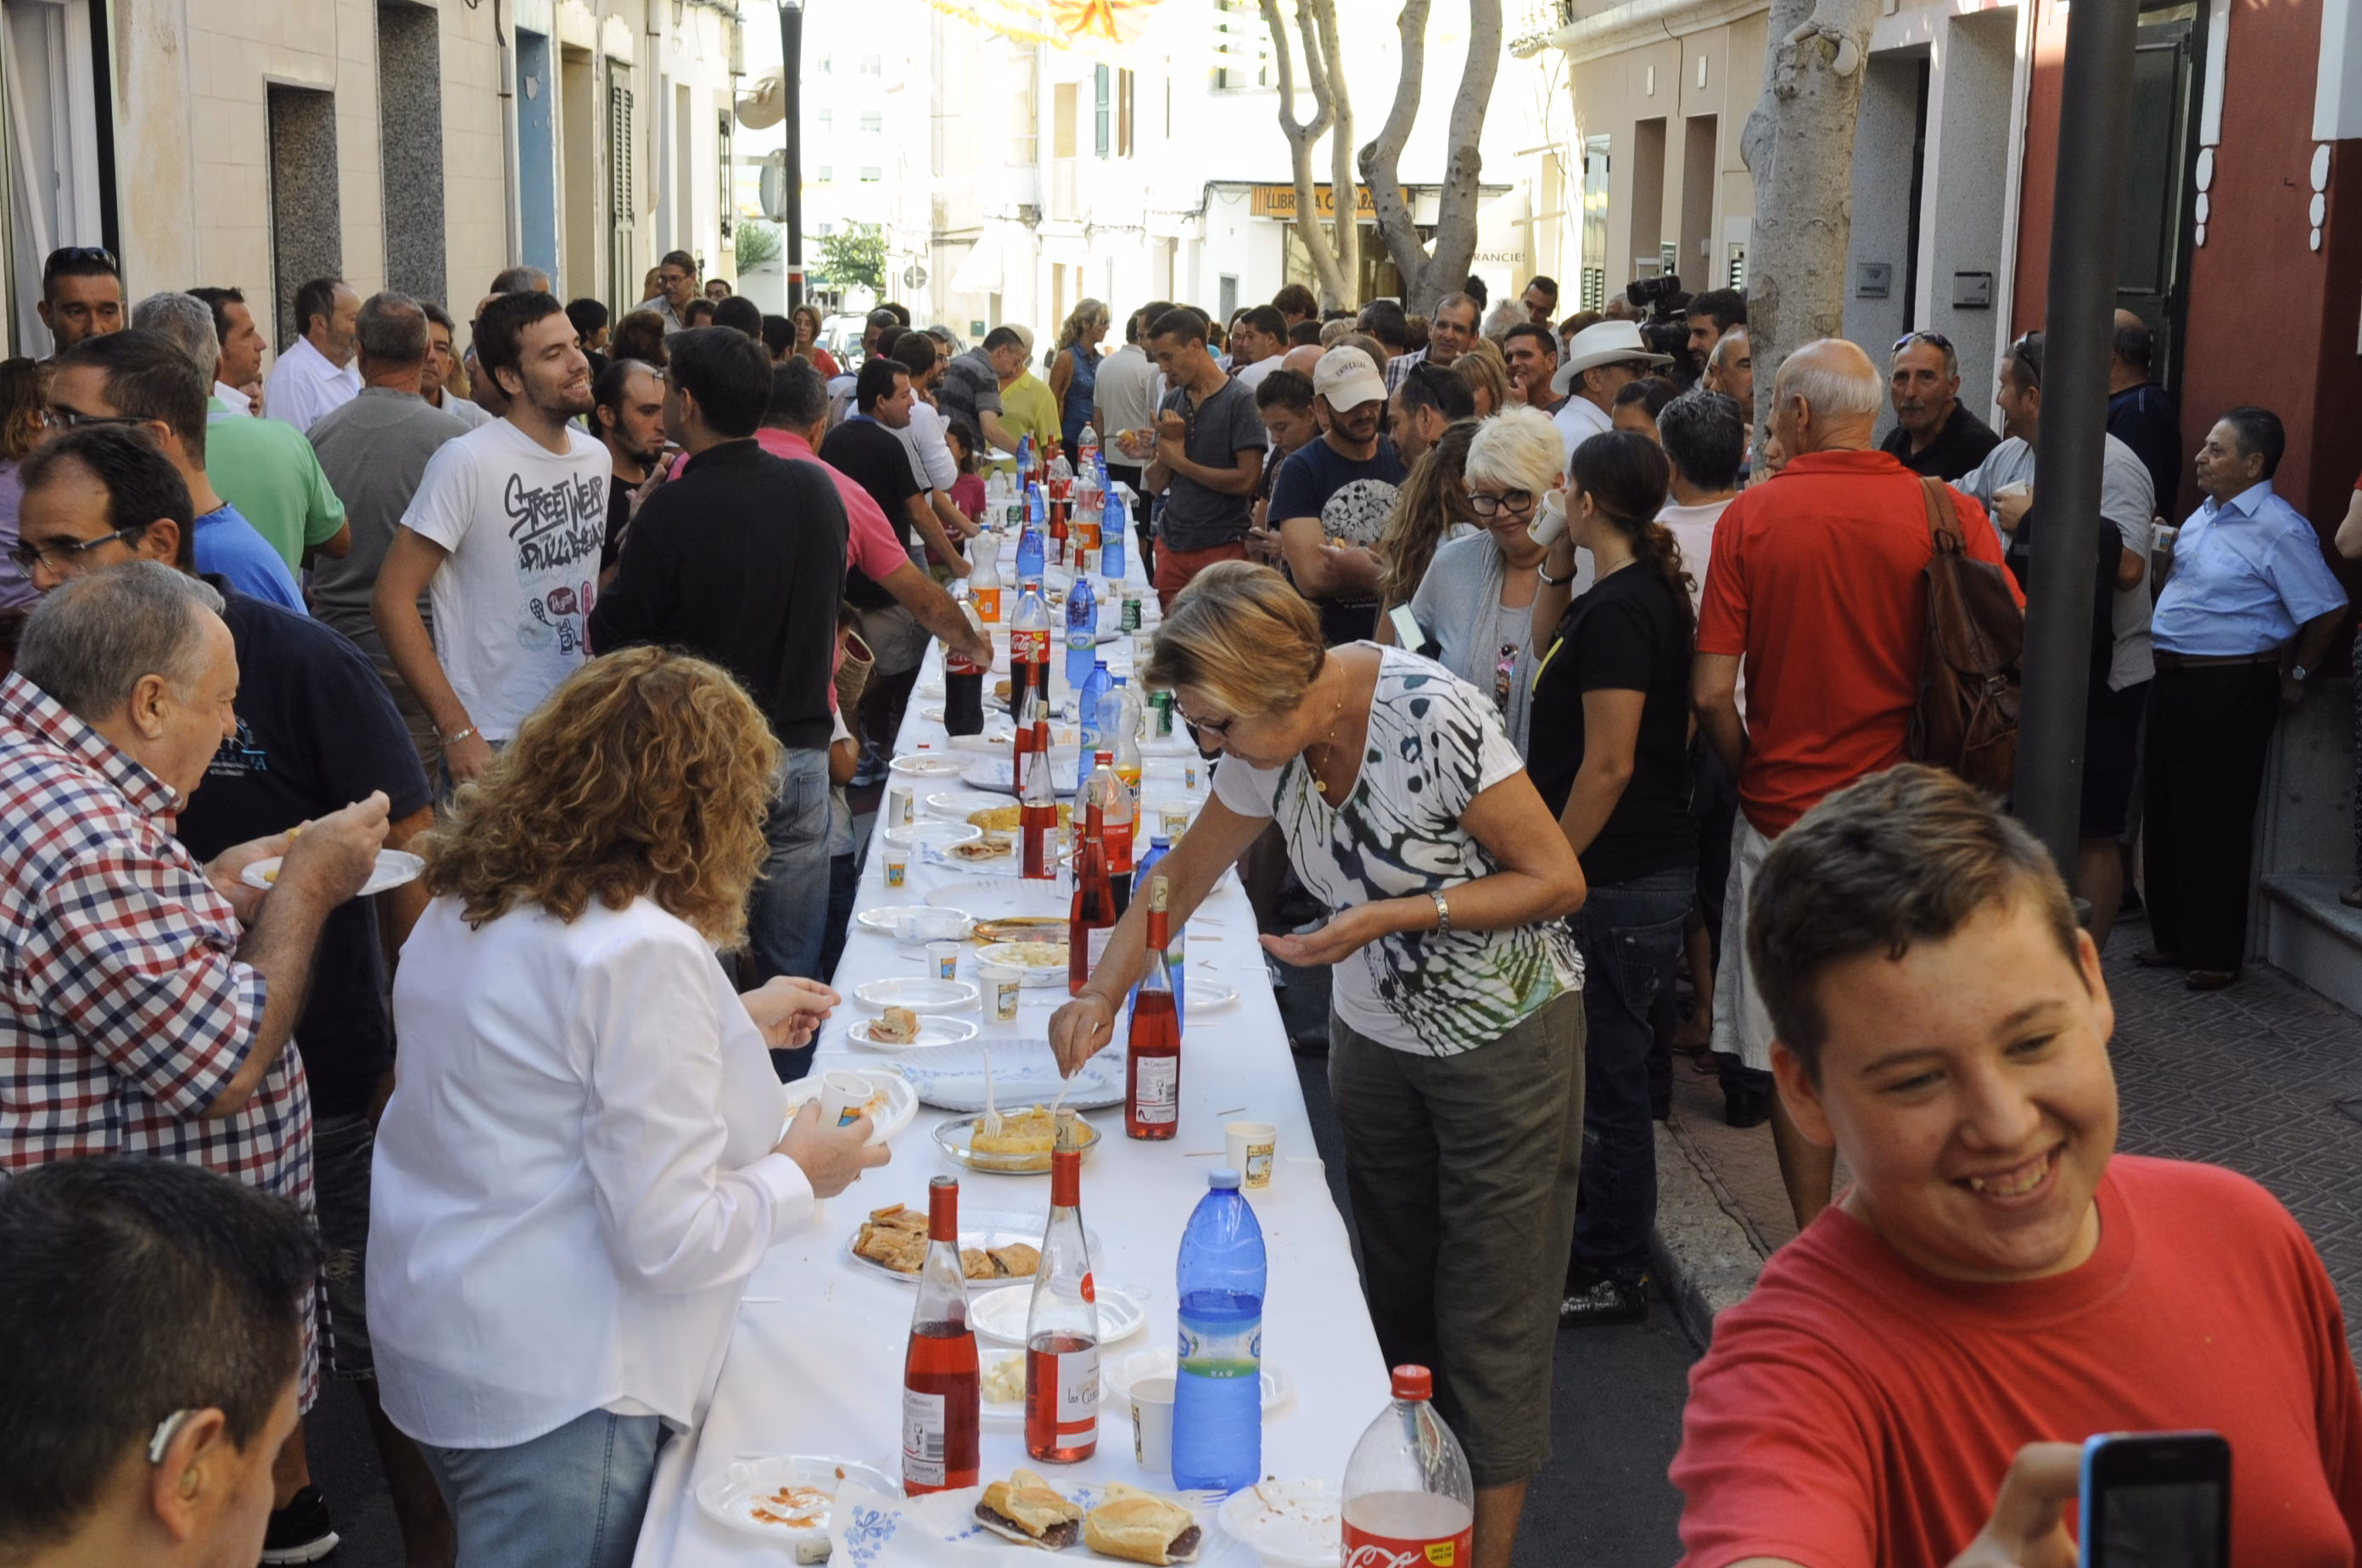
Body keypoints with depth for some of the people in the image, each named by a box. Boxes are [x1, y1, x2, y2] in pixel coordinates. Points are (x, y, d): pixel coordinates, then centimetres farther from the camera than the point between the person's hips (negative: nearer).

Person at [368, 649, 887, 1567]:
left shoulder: (467, 904, 4)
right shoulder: (645, 951, -24)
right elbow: (668, 1241, -23)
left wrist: (734, 1022, 26)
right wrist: (799, 1174, -5)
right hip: (552, 1394, -9)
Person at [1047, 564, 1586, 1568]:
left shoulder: (1434, 719, -29)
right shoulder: (1270, 741, -8)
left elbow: (1558, 881, -21)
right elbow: (1185, 874, 6)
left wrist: (1394, 915, -29)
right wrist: (1102, 994, -5)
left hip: (1502, 1041, -6)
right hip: (1374, 1032, 6)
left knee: (1488, 1326, 0)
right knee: (1395, 1303, 14)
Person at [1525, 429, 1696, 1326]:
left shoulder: (1618, 609, -20)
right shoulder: (1643, 592, 10)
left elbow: (1609, 764, -24)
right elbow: (1547, 649, 28)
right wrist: (1557, 564, 14)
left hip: (1619, 880, -10)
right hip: (1637, 870, 10)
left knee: (1609, 1077, 1)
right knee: (1601, 1068, 20)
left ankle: (1614, 1277, 13)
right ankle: (1596, 1242, 34)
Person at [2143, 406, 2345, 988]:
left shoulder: (2279, 530, -15)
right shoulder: (2203, 516, 12)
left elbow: (2326, 611, -12)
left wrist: (2295, 677, -4)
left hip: (2230, 693, -9)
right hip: (2171, 679, 9)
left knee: (2213, 825, -2)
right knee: (2165, 814, 14)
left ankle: (2215, 955, 9)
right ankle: (2172, 937, 26)